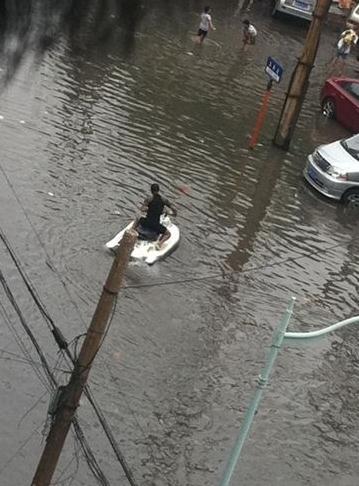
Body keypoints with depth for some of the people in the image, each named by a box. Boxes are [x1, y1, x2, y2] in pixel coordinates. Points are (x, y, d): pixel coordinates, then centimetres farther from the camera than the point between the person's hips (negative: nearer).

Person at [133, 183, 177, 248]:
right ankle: (160, 242, -9)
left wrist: (149, 208, 7)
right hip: (156, 225, -2)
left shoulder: (149, 199, -4)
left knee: (138, 220, 36)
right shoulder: (163, 200, 0)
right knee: (168, 234, 21)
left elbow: (142, 209, -14)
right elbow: (174, 209, -1)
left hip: (146, 223, 2)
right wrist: (174, 213, 23)